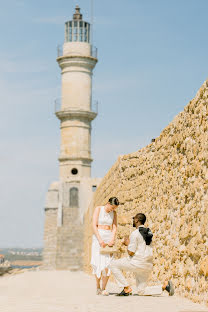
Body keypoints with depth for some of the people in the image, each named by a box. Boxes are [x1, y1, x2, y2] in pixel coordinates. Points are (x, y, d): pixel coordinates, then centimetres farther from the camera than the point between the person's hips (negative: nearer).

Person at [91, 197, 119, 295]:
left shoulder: (114, 213, 9)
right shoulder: (98, 209, -3)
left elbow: (114, 228, 4)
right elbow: (94, 226, -9)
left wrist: (112, 239, -14)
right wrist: (100, 240, -18)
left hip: (109, 238, 3)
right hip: (98, 237, -3)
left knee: (107, 263, -8)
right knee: (98, 263, -6)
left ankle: (103, 288, -5)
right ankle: (98, 288, 4)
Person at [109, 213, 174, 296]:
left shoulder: (135, 234, -10)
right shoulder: (149, 233, 17)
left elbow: (131, 252, -13)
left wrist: (128, 244, 6)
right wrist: (129, 244, 22)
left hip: (137, 263, -8)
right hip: (148, 266, 8)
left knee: (113, 265, 3)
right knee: (142, 291, 14)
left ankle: (126, 288, -3)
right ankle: (165, 286, -3)